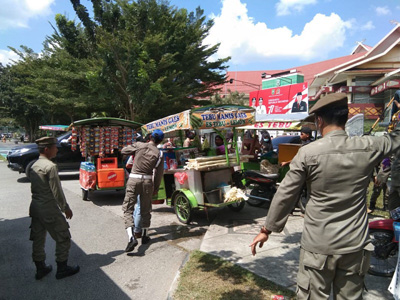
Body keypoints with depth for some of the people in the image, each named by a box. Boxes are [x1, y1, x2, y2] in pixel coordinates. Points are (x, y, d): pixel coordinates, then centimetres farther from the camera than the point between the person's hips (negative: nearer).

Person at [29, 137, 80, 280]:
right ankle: (62, 269, 15)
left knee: (38, 239, 17)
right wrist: (66, 208, -9)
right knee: (63, 238, 5)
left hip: (35, 207, 9)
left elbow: (34, 187, 14)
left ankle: (40, 268, 30)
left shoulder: (34, 166, 8)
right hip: (49, 209, -9)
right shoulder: (50, 166, -19)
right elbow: (56, 191, -18)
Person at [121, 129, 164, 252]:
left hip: (134, 179, -1)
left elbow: (124, 151, 11)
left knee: (128, 208, 0)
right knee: (145, 209, 17)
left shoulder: (139, 145, -1)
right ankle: (144, 235, 29)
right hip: (148, 181, 2)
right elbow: (159, 173, 3)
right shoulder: (159, 153, 1)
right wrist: (156, 188, 13)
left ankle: (131, 237, -15)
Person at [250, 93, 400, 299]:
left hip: (318, 245, -3)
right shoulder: (368, 147, -4)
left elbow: (285, 195, -8)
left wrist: (267, 229, 2)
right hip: (354, 244, 4)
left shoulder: (308, 153, -13)